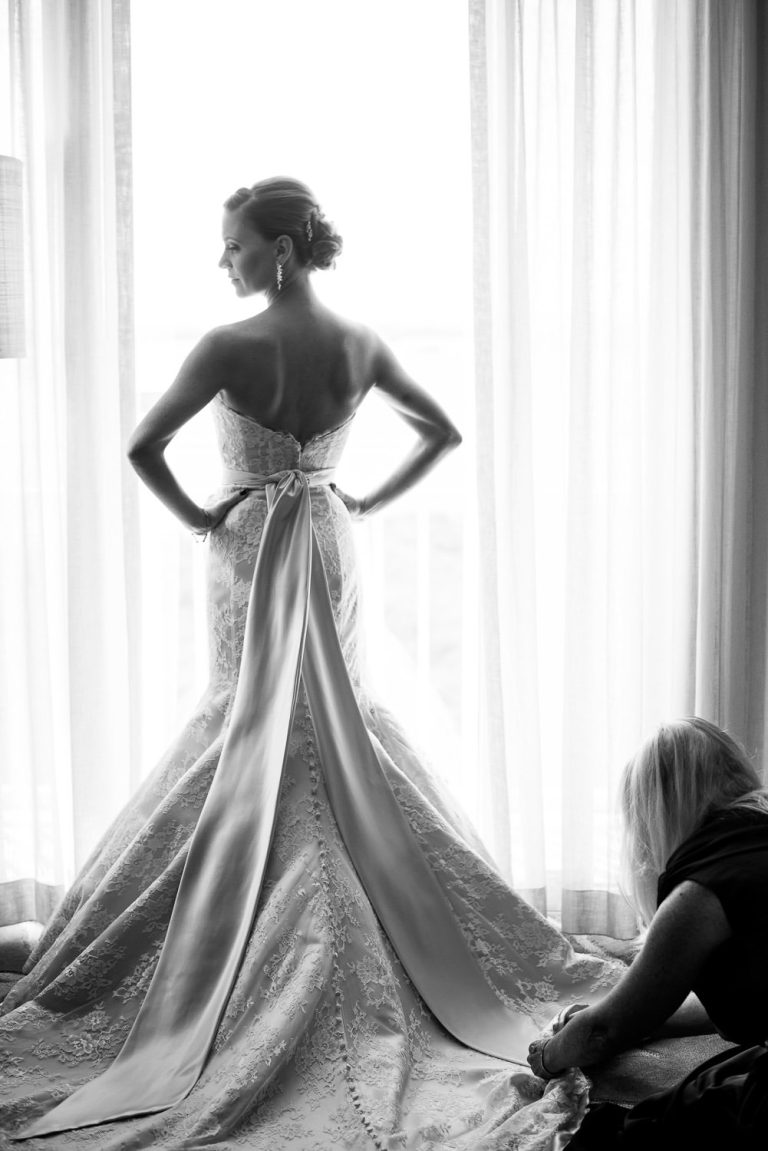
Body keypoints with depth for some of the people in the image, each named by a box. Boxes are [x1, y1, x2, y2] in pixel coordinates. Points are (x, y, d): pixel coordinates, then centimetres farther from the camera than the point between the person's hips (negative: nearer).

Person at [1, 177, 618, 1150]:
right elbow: (443, 432, 7)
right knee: (342, 717, 14)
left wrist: (196, 517, -6)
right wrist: (370, 500, 9)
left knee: (252, 724, 7)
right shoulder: (361, 345, -1)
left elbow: (142, 448, -20)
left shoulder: (232, 346, -15)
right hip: (332, 546, 4)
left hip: (251, 549, -4)